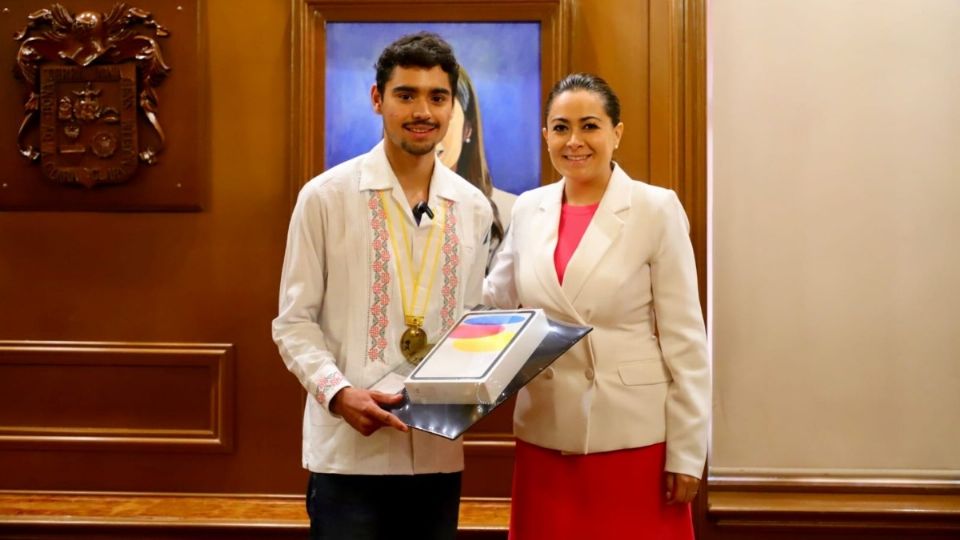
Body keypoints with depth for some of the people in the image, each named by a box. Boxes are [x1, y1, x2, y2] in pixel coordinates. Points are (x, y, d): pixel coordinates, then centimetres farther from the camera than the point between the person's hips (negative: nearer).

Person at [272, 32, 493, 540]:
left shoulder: (473, 208, 7)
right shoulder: (325, 196, -4)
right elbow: (294, 322, -2)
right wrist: (338, 392, -18)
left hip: (439, 451, 4)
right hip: (348, 449, -3)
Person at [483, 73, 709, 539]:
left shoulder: (656, 209, -6)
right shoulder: (528, 209, 6)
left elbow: (684, 338, -6)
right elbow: (494, 304, 15)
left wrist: (686, 452, -8)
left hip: (633, 435, -3)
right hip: (545, 433, 4)